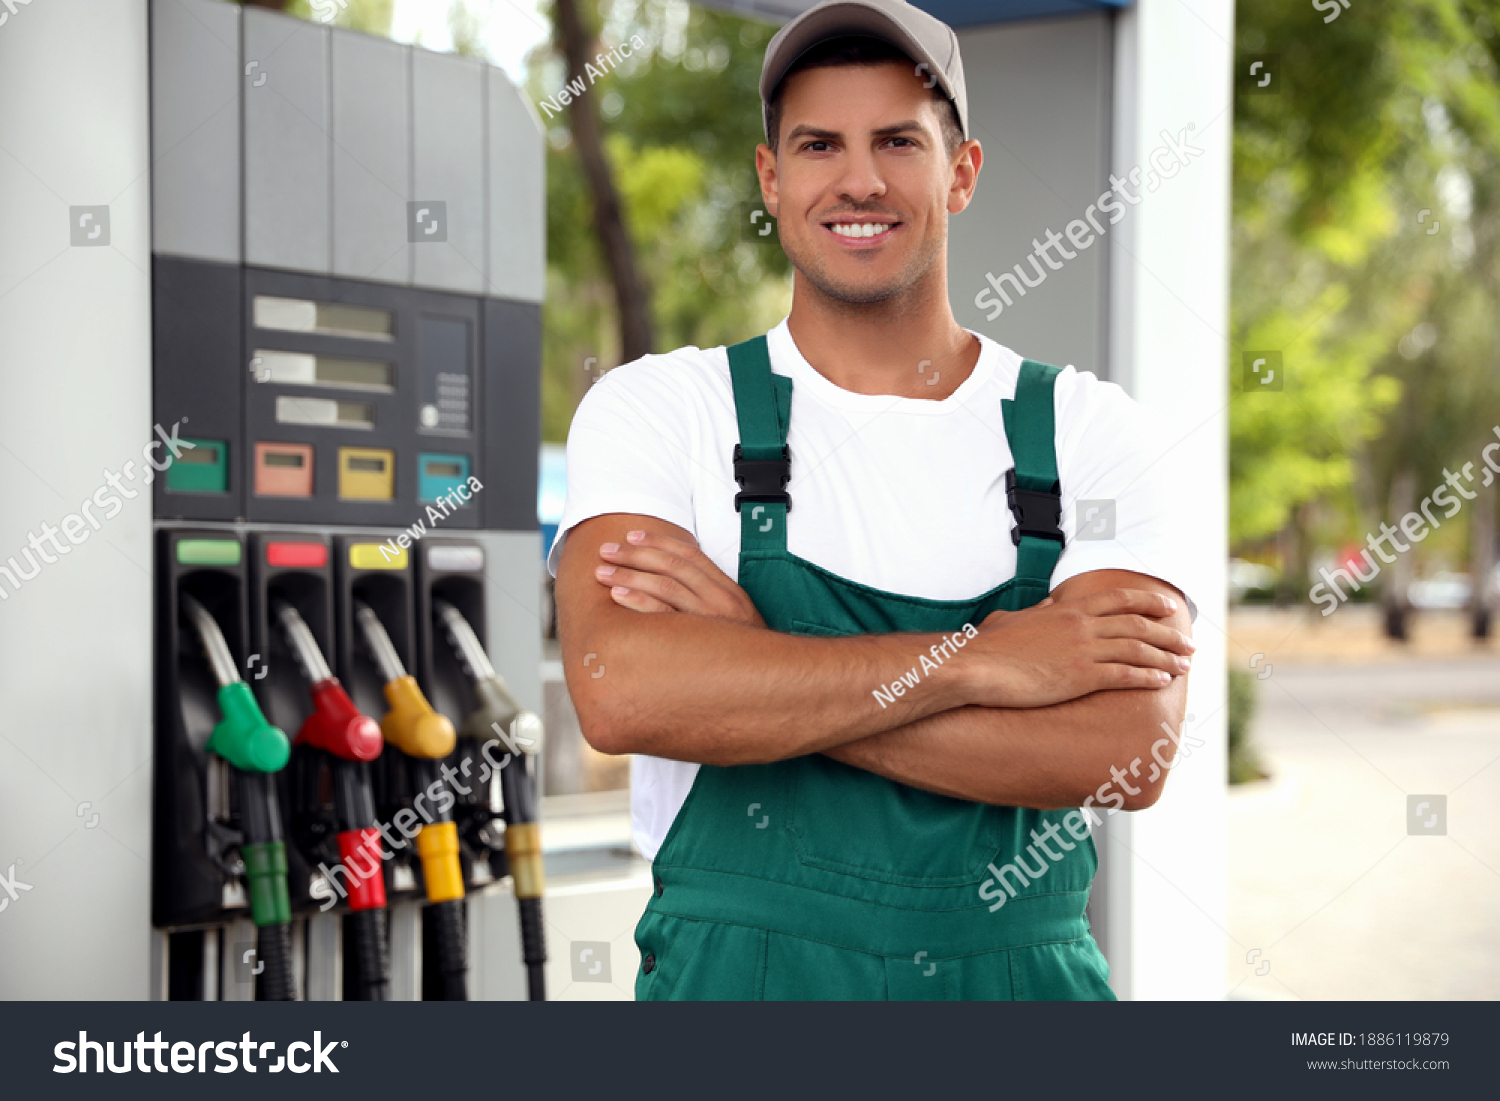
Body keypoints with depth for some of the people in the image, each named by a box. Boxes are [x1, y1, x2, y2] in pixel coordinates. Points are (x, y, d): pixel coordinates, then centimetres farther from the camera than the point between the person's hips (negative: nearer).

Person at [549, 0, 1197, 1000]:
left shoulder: (1093, 432, 0)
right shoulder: (656, 411, -2)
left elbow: (1125, 753, -14)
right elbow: (623, 691, -19)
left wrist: (756, 662, -17)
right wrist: (975, 659, -18)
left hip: (1020, 973, 1)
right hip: (737, 971, -1)